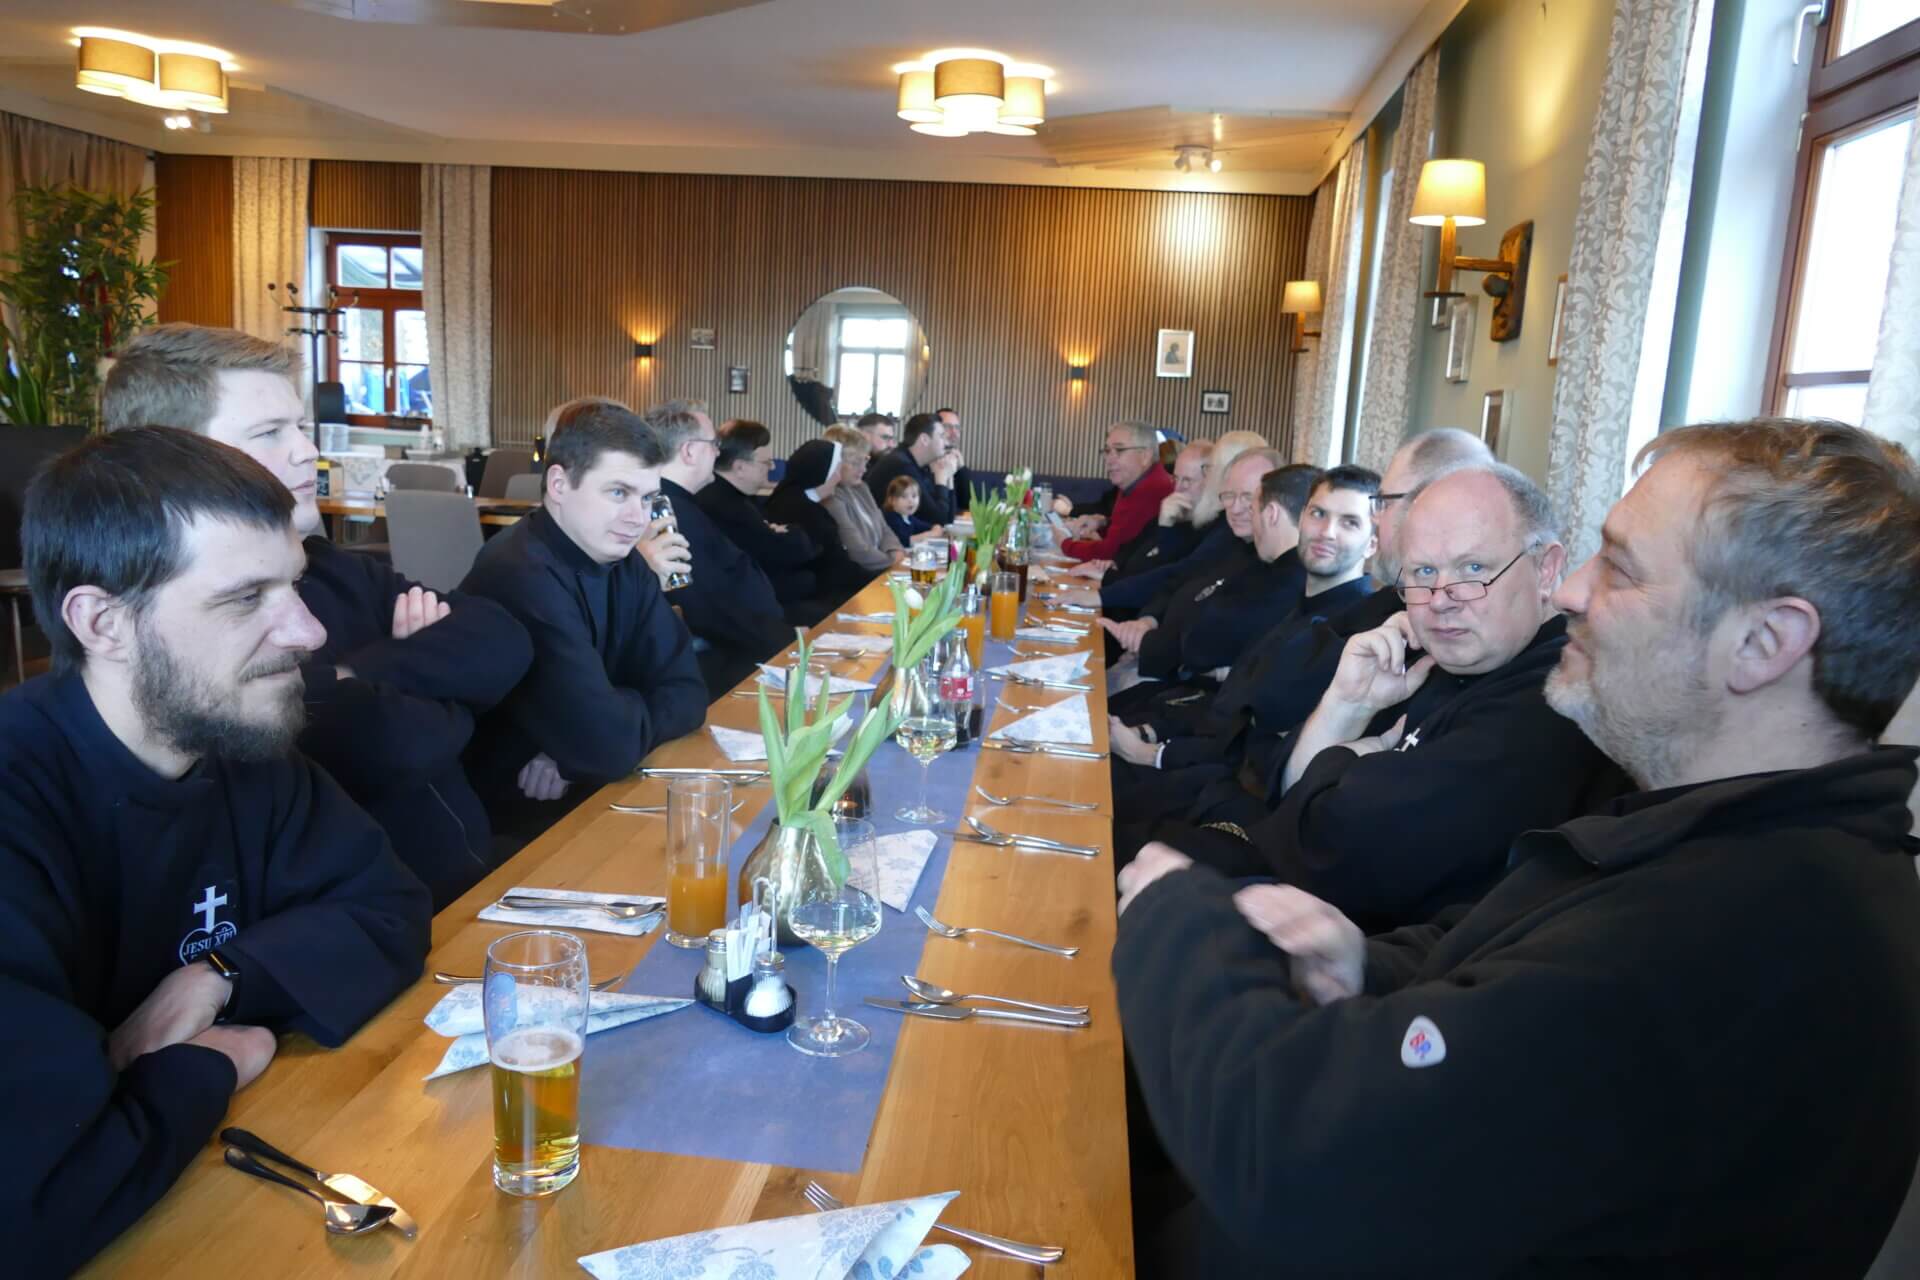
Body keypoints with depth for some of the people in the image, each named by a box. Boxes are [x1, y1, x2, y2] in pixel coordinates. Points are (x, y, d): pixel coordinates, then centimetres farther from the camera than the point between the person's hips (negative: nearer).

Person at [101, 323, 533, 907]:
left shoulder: (330, 567, 10)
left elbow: (502, 644, 0)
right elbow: (381, 744, -25)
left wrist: (362, 675, -15)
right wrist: (437, 673, -5)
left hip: (482, 885, 5)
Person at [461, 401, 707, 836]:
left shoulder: (624, 564, 1)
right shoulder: (521, 576, -25)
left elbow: (686, 690, -3)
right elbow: (609, 744, -30)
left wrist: (574, 756, -18)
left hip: (592, 789, 7)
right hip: (515, 819, -7)